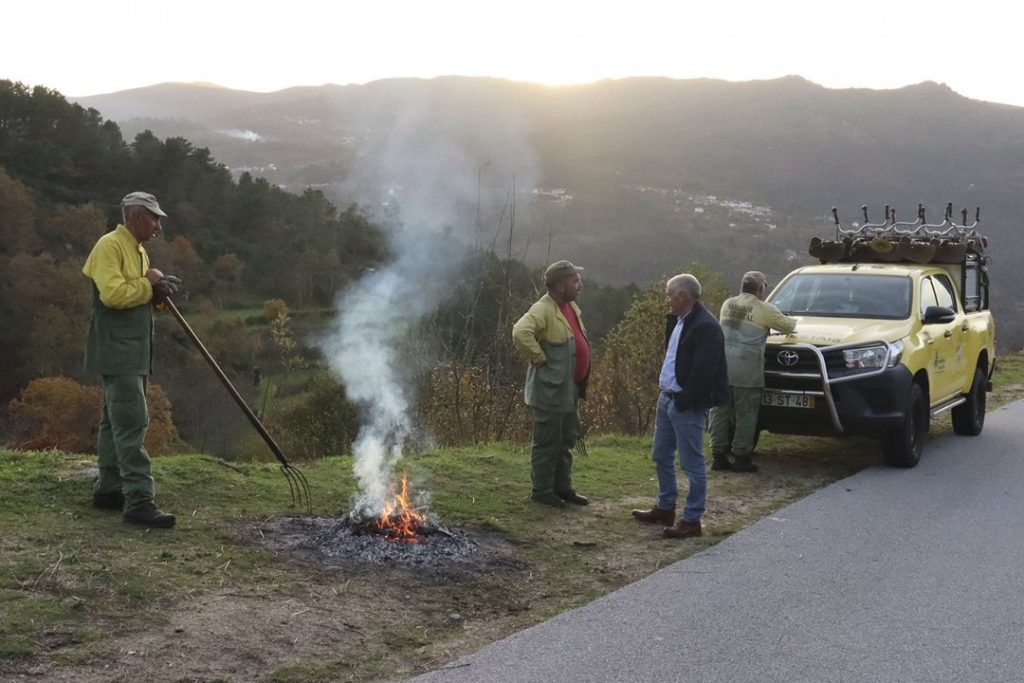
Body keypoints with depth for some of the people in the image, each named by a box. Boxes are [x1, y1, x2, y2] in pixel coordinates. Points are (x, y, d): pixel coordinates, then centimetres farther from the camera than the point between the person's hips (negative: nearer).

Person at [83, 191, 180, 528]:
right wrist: (148, 284, -11)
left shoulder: (139, 250, 18)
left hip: (133, 354, 10)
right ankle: (139, 501, -15)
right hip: (117, 352, -10)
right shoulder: (110, 246, -12)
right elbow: (112, 294, -23)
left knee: (116, 422, 14)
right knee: (131, 424, -14)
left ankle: (108, 489, 22)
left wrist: (158, 291, 1)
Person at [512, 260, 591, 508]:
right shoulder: (543, 310, -20)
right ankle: (542, 490, 13)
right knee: (547, 443, 1)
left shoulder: (571, 306, 10)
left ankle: (563, 487, 29)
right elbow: (521, 332, -37)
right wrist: (538, 356, -25)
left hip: (570, 389, 9)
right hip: (550, 390, -9)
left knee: (566, 441, 18)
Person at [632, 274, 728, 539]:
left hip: (687, 405, -10)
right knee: (661, 456, 19)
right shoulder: (677, 321, 12)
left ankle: (692, 520, 5)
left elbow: (703, 373, -23)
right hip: (667, 398, 10)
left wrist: (684, 402, -19)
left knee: (692, 463, -2)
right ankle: (665, 508, 33)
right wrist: (664, 390, 12)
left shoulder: (705, 326, -18)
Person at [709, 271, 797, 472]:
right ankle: (741, 457, 5)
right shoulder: (764, 309, -2)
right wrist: (791, 321, 32)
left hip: (722, 364, 5)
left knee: (720, 412, 9)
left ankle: (718, 456, 11)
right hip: (746, 369, -5)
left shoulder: (728, 304, 15)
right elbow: (788, 326, 7)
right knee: (745, 415, 3)